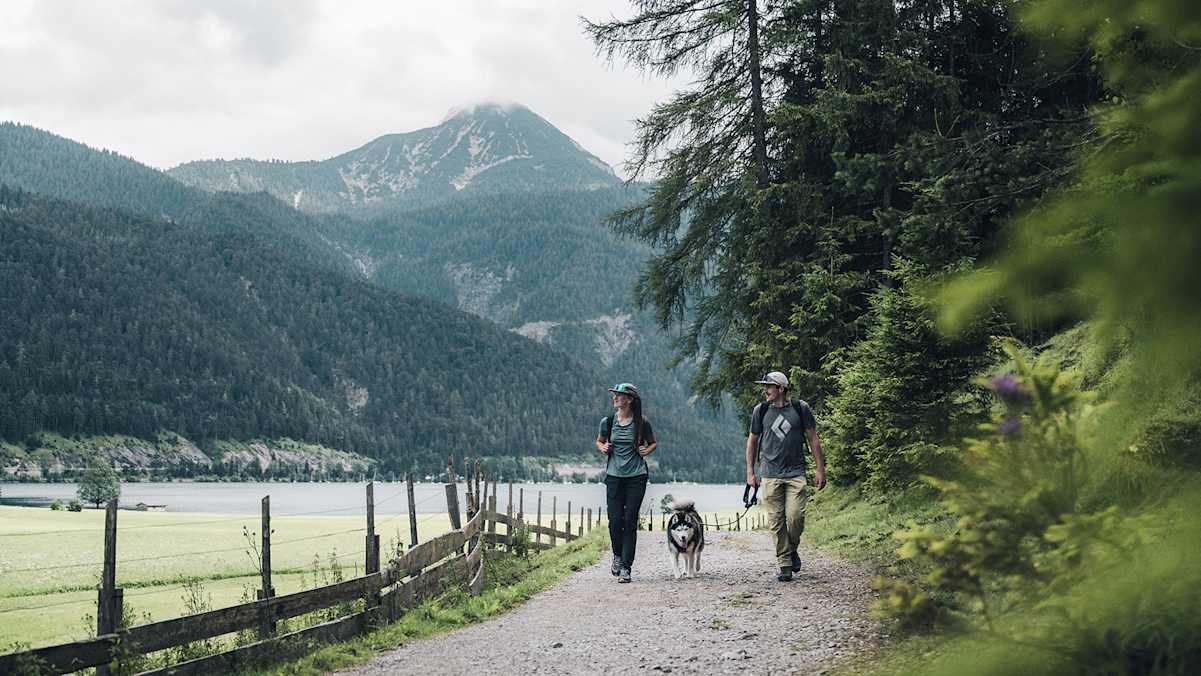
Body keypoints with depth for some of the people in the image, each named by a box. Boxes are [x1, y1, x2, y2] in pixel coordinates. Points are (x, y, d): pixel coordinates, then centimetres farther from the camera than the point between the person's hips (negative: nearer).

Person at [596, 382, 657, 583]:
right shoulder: (607, 421, 2)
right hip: (614, 476, 2)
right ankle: (617, 555, 26)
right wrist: (603, 448, -3)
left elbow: (653, 443, 14)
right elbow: (599, 441, 19)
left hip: (636, 477, -1)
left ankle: (626, 567, 0)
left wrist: (646, 451, -7)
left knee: (630, 521, -5)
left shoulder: (642, 423, -2)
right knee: (615, 520, -3)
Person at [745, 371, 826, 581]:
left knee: (795, 517, -12)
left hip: (796, 473, -1)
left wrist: (820, 469, 5)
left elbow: (813, 439, 8)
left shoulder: (800, 408, 1)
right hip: (770, 475, 1)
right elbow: (752, 440, 14)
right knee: (776, 521, -2)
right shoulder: (761, 410, 5)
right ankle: (785, 565, 6)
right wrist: (750, 472, 10)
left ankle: (792, 550, 17)